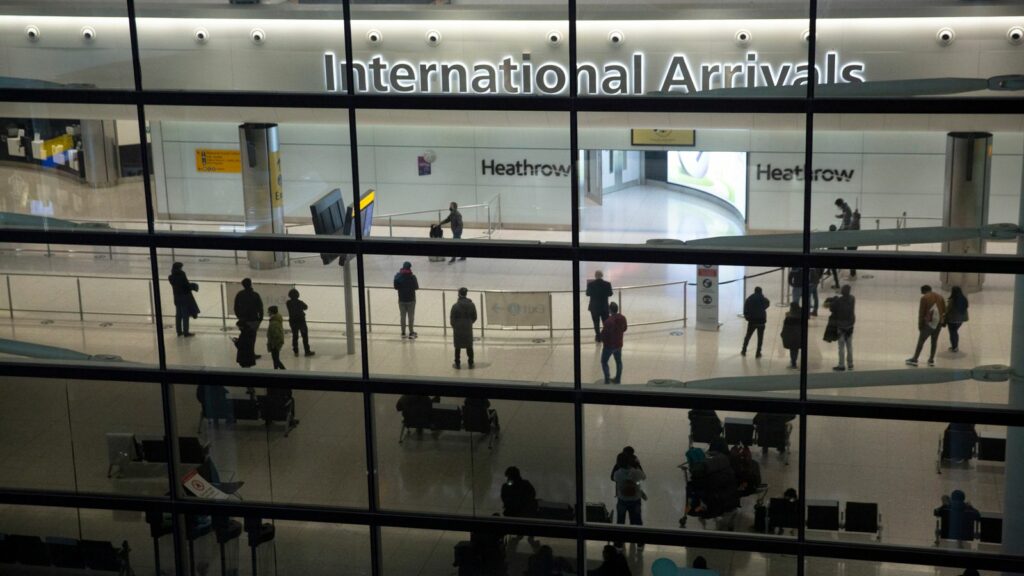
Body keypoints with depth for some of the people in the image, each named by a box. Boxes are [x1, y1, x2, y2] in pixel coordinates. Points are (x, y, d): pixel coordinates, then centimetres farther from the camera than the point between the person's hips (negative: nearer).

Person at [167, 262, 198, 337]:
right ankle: (186, 332, 4)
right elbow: (187, 286, -17)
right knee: (185, 315, 1)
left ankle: (179, 331, 23)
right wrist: (193, 286, 2)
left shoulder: (172, 278, -1)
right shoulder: (182, 276, -20)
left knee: (178, 315, 15)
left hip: (177, 298, 6)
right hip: (185, 298, -6)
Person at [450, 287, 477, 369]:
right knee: (469, 347, 13)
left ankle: (457, 364, 12)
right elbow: (474, 318, 4)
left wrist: (454, 326, 11)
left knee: (458, 347, 8)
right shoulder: (472, 305, -3)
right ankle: (471, 364, 17)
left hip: (458, 330, -3)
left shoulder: (455, 306, -14)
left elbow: (452, 319, -9)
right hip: (468, 330, 3)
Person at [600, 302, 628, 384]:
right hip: (619, 344, 6)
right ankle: (618, 379, 32)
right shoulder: (623, 318, -8)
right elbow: (624, 328, 8)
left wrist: (602, 339, -2)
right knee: (618, 361, 21)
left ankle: (607, 380, 9)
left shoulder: (608, 321, -30)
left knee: (604, 362, 11)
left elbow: (604, 334, -23)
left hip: (609, 345, -6)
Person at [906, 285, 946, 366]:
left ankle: (914, 359, 3)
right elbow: (944, 311, 14)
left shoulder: (924, 298, -7)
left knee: (921, 341, 0)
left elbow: (921, 312, -8)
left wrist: (920, 325, -2)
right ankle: (931, 360, 18)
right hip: (938, 323, 6)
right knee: (934, 342, 15)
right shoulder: (940, 297, 12)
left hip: (928, 323, -6)